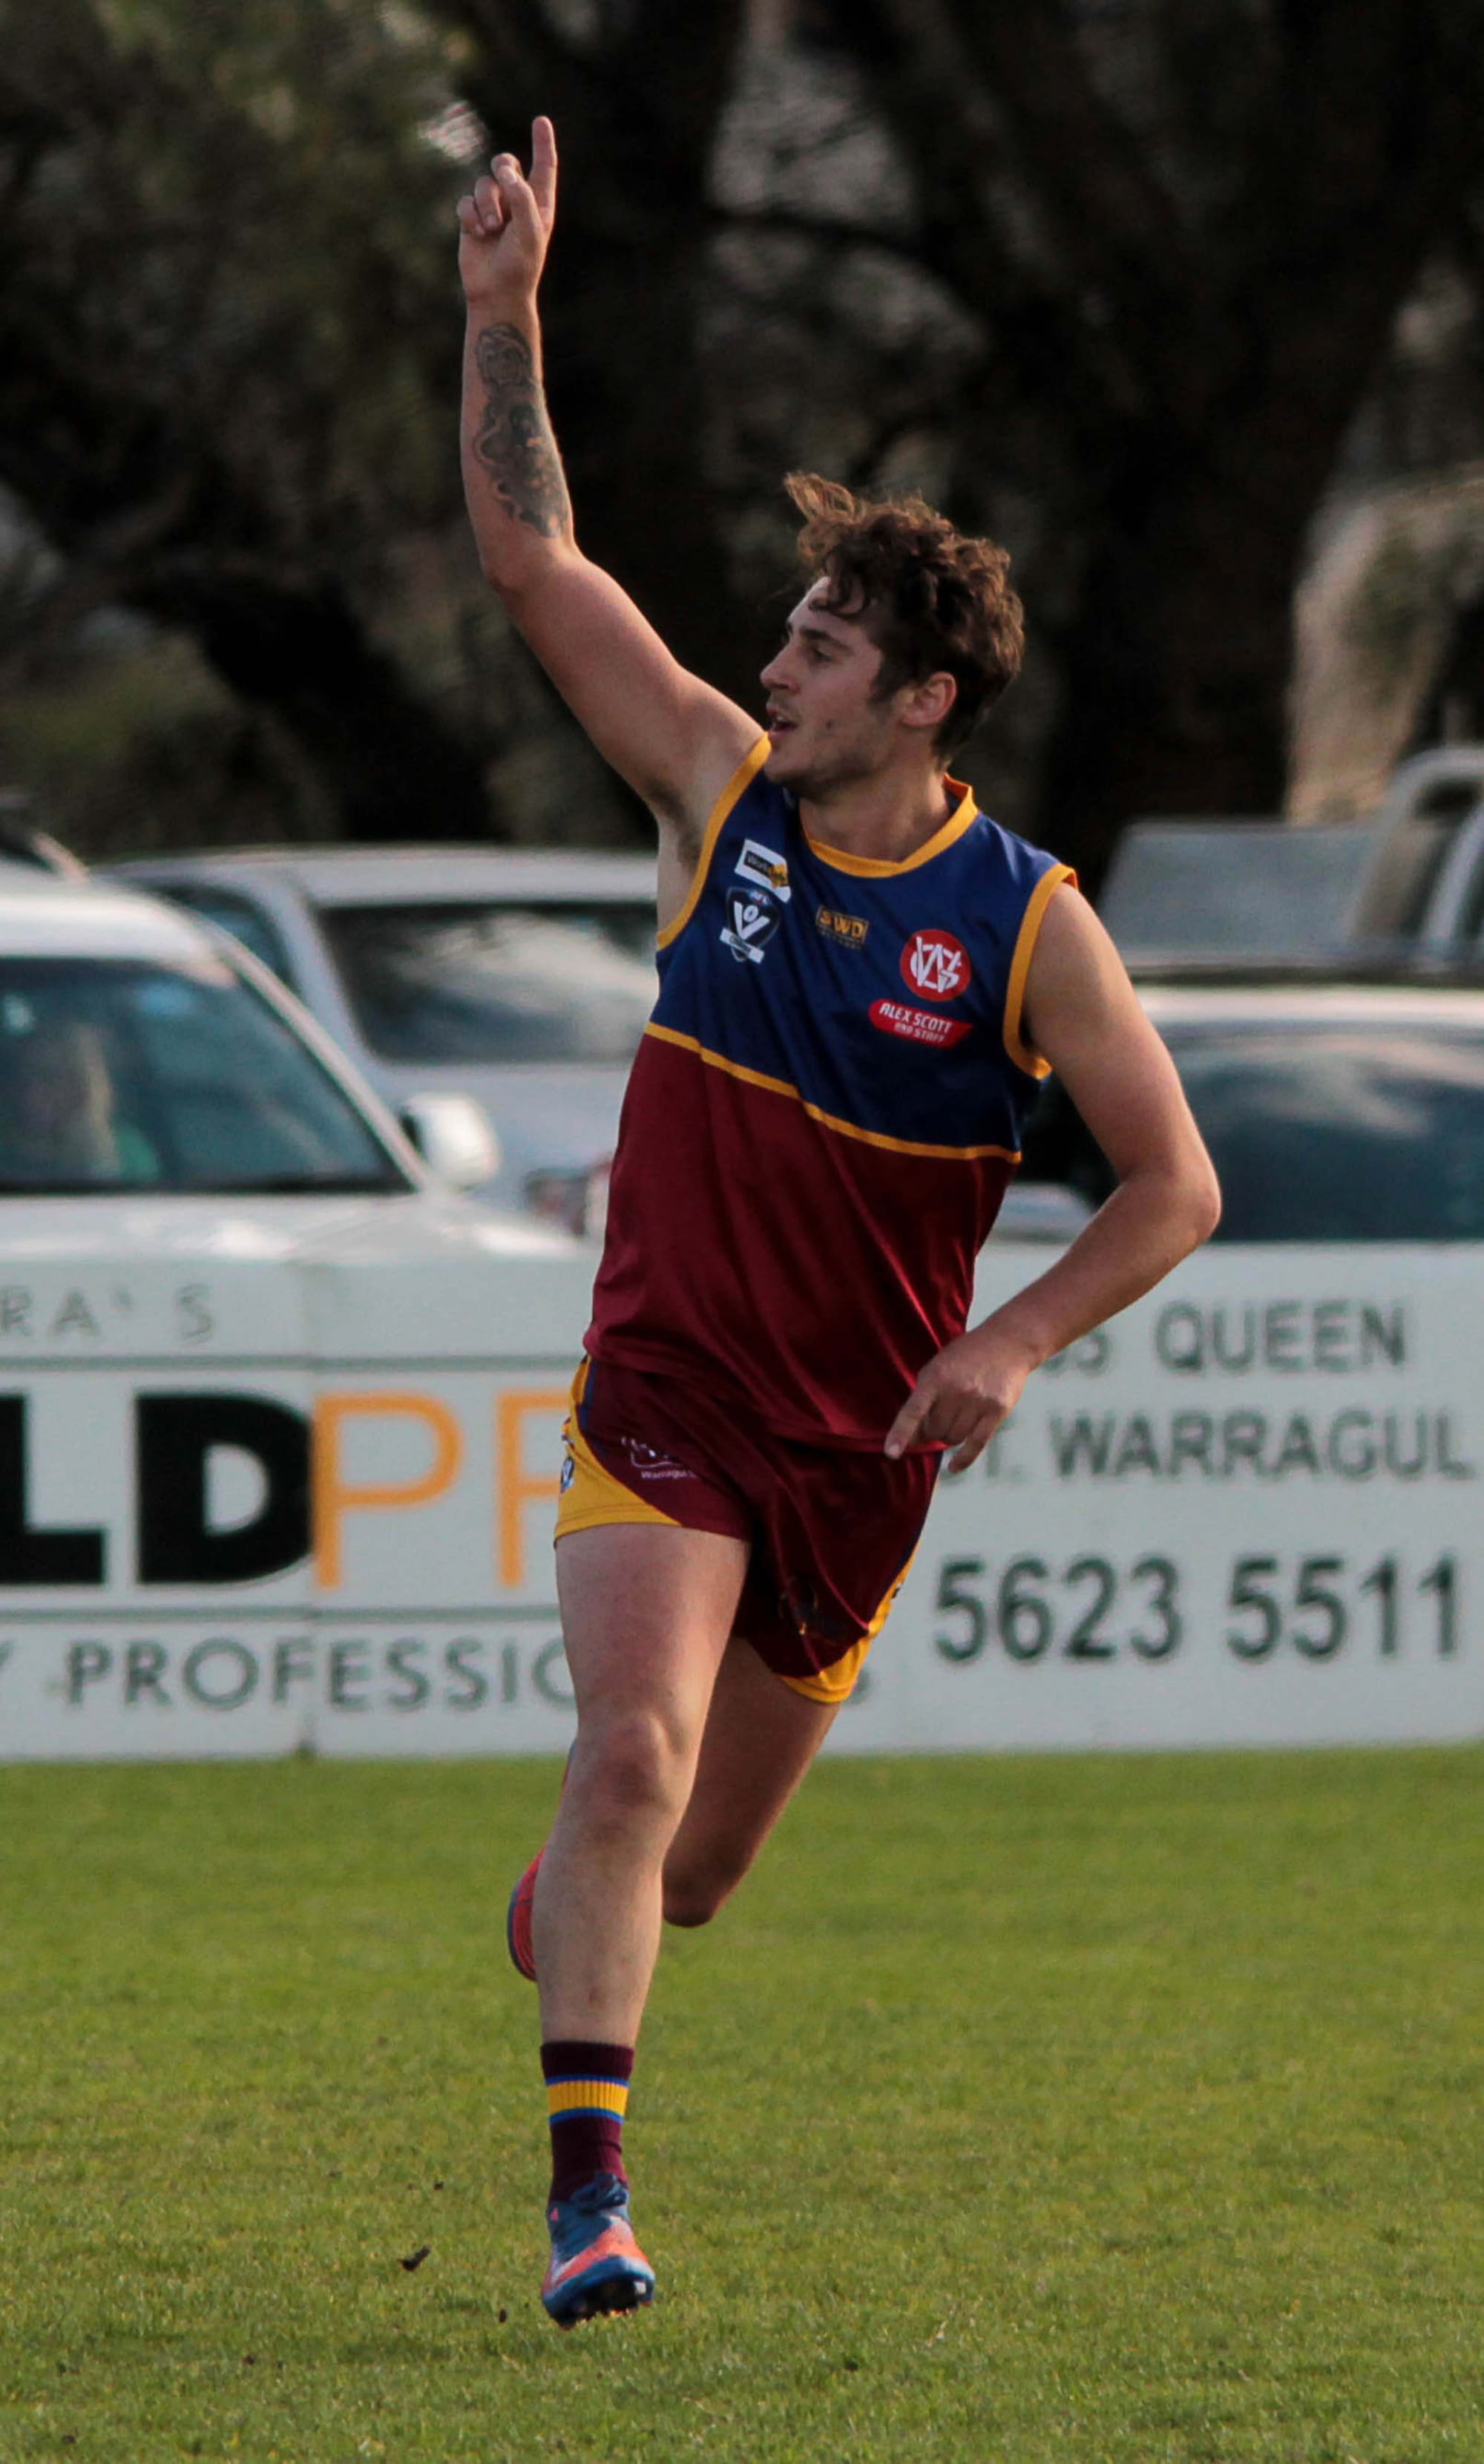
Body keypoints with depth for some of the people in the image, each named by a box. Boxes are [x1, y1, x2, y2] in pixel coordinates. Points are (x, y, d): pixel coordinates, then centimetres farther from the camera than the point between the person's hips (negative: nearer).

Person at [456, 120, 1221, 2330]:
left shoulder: (1026, 923, -10)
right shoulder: (727, 798, -3)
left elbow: (1176, 1184, -7)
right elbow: (533, 560, -1)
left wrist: (1016, 1342, -21)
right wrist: (506, 315, -9)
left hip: (860, 1444, 0)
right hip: (664, 1398, 0)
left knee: (693, 1870, 13)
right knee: (631, 1755, -24)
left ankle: (565, 1913, 50)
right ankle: (587, 2194, -24)